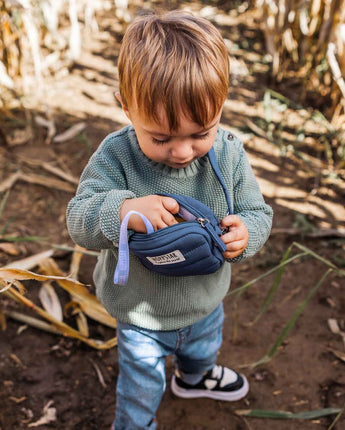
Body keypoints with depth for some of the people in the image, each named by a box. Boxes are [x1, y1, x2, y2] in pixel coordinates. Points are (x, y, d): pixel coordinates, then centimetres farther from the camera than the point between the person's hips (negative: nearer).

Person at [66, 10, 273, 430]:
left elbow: (257, 211, -10)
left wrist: (245, 232, -34)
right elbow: (79, 221, -29)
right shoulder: (116, 156, -27)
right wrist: (123, 210, -50)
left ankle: (194, 377, 72)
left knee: (203, 350, 36)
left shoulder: (229, 153, -19)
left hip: (205, 303, 4)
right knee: (141, 389, 19)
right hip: (140, 314, -4)